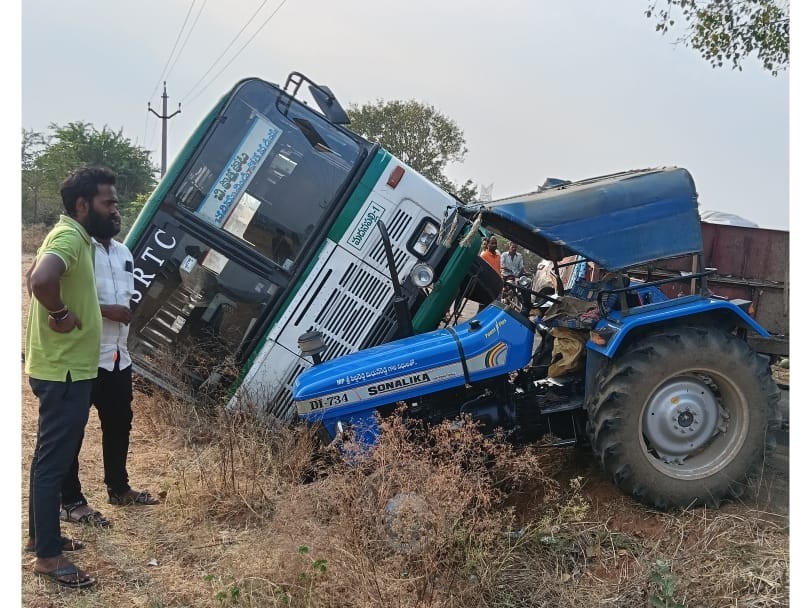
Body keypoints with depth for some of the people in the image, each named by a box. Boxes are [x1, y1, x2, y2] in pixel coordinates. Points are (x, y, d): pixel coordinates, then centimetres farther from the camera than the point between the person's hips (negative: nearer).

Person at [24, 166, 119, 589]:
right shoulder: (70, 236, -19)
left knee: (54, 457, 19)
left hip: (66, 368, 10)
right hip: (64, 371, -10)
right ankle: (48, 555, 11)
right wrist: (61, 314, -22)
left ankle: (41, 535, 34)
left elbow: (38, 278, 27)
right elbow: (41, 279, -39)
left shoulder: (72, 235, 12)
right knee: (53, 460, 0)